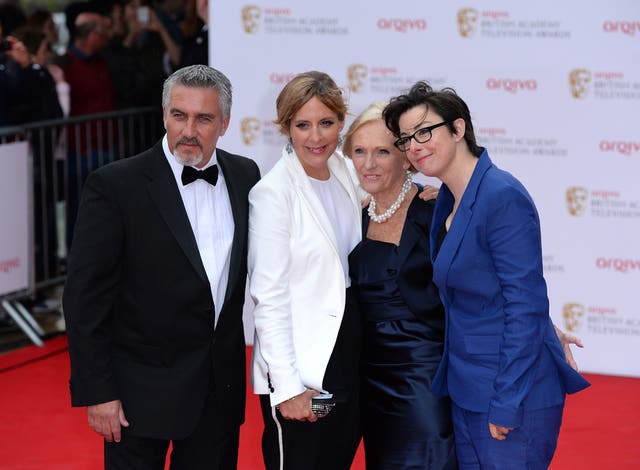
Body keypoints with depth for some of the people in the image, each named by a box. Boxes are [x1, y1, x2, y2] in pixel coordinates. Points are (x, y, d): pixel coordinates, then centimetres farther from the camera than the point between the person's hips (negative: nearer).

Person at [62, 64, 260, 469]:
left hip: (221, 388, 4)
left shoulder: (246, 176, 5)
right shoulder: (115, 186, -11)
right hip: (142, 390, -4)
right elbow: (85, 296, -11)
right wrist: (96, 392, -14)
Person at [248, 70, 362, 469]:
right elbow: (269, 298, -16)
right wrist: (288, 386, -19)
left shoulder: (346, 173, 5)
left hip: (350, 356, 7)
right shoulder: (273, 193, -14)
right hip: (302, 367, -7)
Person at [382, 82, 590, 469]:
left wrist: (506, 404, -20)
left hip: (513, 393, -9)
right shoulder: (448, 200, 9)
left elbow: (526, 306, -20)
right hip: (468, 389, 9)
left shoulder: (502, 196, -17)